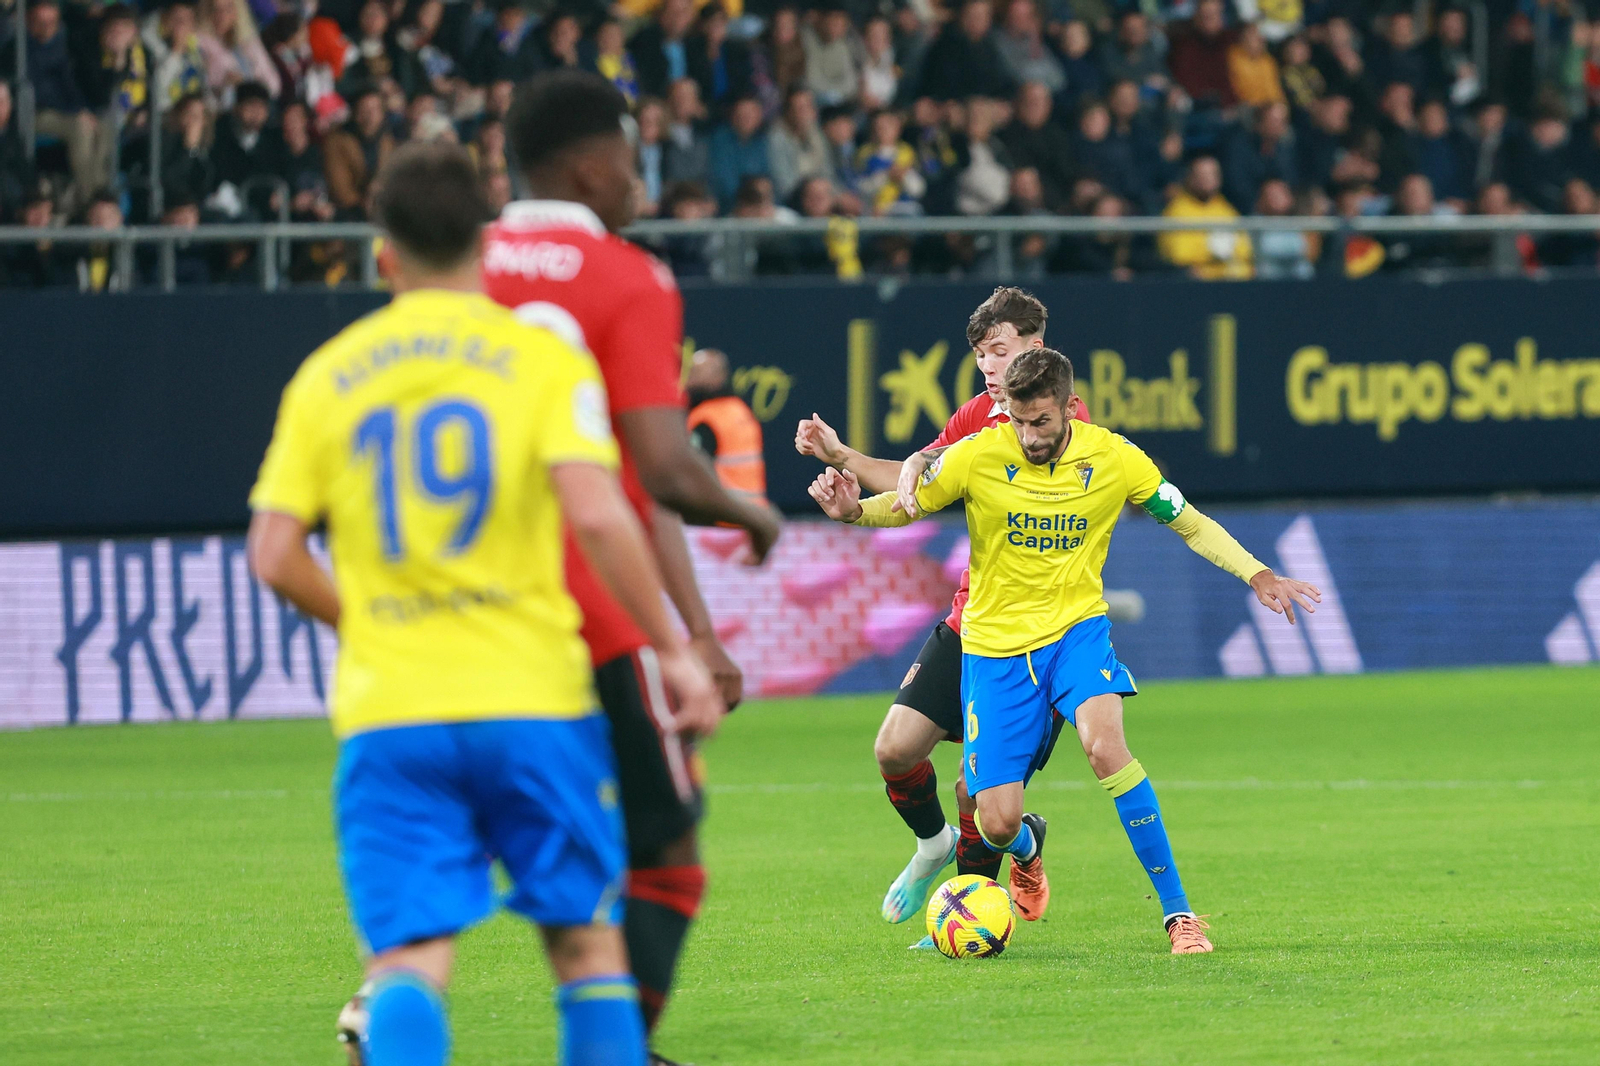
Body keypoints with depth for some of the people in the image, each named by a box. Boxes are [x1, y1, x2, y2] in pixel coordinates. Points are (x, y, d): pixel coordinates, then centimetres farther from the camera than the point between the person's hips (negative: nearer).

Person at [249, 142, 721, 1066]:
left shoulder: (329, 374, 8)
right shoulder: (541, 356, 1)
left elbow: (275, 556, 4)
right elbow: (597, 513, -12)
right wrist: (674, 650, -4)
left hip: (387, 711, 1)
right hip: (532, 696, -1)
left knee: (409, 960, -3)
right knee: (587, 939, 11)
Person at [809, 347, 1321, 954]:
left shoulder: (1113, 459, -7)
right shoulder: (977, 457, -11)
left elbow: (1188, 523, 6)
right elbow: (906, 506, 2)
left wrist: (1258, 575, -4)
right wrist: (853, 512, -20)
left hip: (1076, 630, 0)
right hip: (994, 646, 0)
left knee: (1104, 745, -31)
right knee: (998, 824, -6)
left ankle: (1177, 911, -22)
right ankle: (1027, 845, 37)